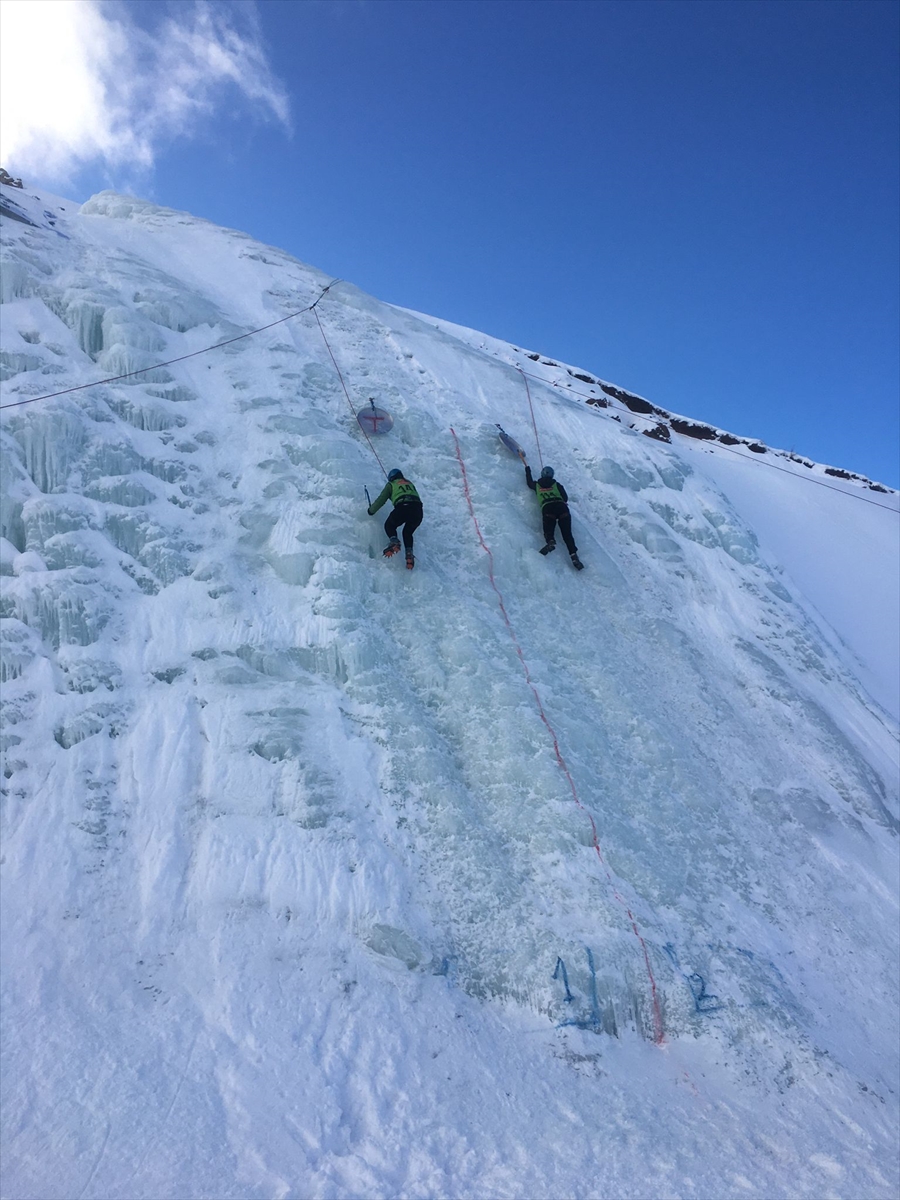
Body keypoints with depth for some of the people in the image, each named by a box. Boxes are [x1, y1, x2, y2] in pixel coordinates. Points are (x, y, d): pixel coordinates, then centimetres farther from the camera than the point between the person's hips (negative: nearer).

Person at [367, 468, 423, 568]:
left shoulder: (391, 484, 20)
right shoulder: (410, 483, 33)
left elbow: (381, 500, 17)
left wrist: (371, 510, 31)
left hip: (402, 508, -4)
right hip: (418, 510, 4)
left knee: (389, 525, 22)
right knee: (408, 532, 24)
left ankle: (394, 541, -9)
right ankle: (409, 552, -1)